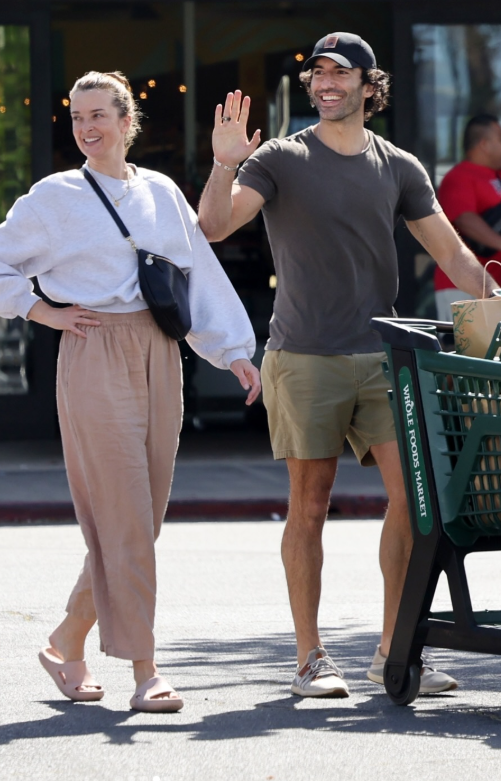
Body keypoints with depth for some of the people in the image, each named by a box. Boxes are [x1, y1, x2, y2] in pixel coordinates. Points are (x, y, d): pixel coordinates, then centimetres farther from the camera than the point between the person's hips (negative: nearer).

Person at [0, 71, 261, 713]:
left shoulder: (161, 193, 12)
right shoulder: (54, 197, 1)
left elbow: (201, 274, 16)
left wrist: (234, 351, 13)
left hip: (158, 357, 5)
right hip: (94, 356, -5)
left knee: (142, 519, 5)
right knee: (123, 520, -9)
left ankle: (67, 643, 21)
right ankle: (144, 671, -6)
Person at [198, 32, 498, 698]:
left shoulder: (398, 168, 11)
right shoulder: (281, 160, 2)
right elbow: (213, 226, -9)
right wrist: (226, 166, -24)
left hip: (381, 355, 3)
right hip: (306, 358, -3)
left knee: (414, 491, -6)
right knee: (310, 504, 0)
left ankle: (394, 649, 2)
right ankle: (310, 657, 7)